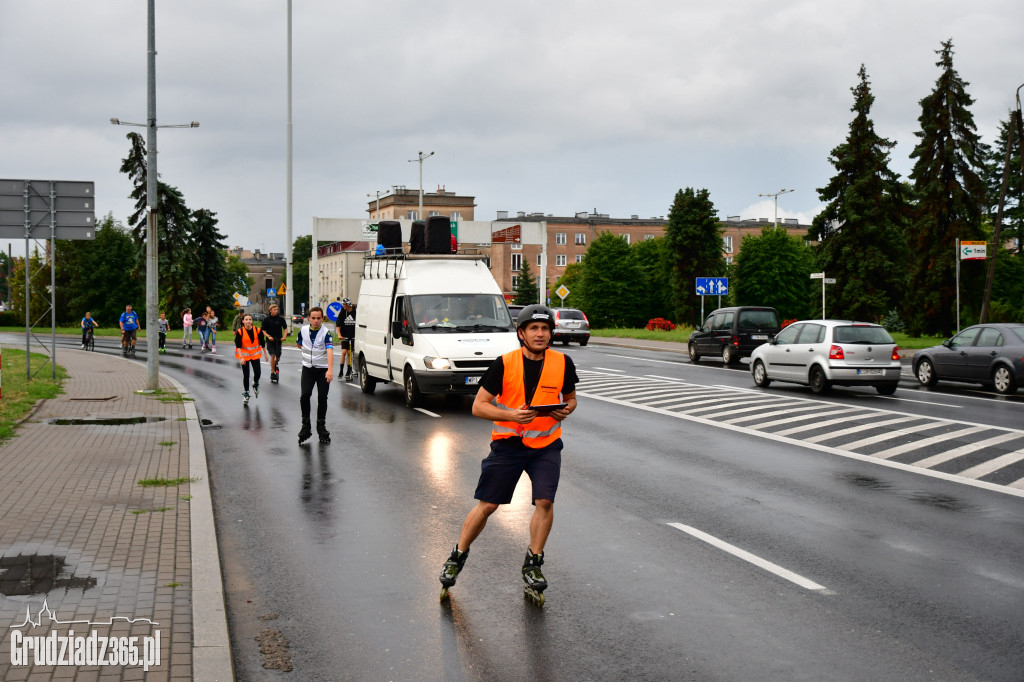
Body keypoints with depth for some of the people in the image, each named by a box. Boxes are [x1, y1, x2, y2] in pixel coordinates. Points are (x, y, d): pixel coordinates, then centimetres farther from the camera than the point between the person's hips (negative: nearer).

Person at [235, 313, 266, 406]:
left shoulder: (257, 331, -8)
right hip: (244, 355, -2)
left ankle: (256, 384, 29)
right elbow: (238, 346, -12)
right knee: (246, 375, 0)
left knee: (257, 373, -5)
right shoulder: (240, 332, -13)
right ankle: (245, 393, 15)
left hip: (255, 354, 2)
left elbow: (262, 343, 4)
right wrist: (241, 357, -21)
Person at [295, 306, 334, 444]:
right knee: (304, 395, -10)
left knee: (322, 398, 0)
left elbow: (330, 350, -29)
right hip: (308, 368, 2)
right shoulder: (303, 330, -2)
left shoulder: (326, 332, -15)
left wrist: (330, 370, -40)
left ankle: (321, 426, 17)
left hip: (323, 369, -2)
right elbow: (299, 344, 20)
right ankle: (305, 426, 3)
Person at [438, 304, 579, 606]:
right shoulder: (504, 363, -9)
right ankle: (457, 557, 22)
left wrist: (565, 410, -9)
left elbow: (570, 398, 15)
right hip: (507, 443, -1)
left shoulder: (563, 363, -2)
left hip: (546, 445, 2)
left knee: (545, 501, -13)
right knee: (486, 505, 2)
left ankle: (532, 565, 5)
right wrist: (511, 415, -22)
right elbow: (478, 406, -7)